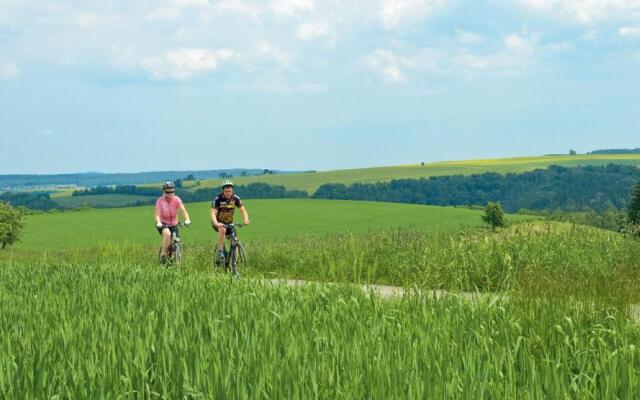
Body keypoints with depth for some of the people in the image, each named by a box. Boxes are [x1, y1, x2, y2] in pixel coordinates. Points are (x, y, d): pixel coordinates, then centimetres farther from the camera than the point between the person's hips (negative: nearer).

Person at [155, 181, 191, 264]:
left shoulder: (177, 200, -12)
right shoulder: (160, 201, -16)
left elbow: (183, 210, -22)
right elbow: (157, 214, -23)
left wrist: (187, 219, -41)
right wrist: (159, 223, -43)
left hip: (173, 224, 3)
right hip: (163, 224, -3)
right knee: (167, 234, -34)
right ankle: (163, 254, -20)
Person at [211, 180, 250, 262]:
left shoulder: (235, 198, -11)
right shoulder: (218, 199, -21)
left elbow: (242, 210, -15)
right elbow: (213, 213, -29)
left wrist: (246, 219, -36)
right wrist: (216, 223, -48)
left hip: (229, 223, 4)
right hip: (218, 223, -4)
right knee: (223, 229, -35)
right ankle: (220, 252, -29)